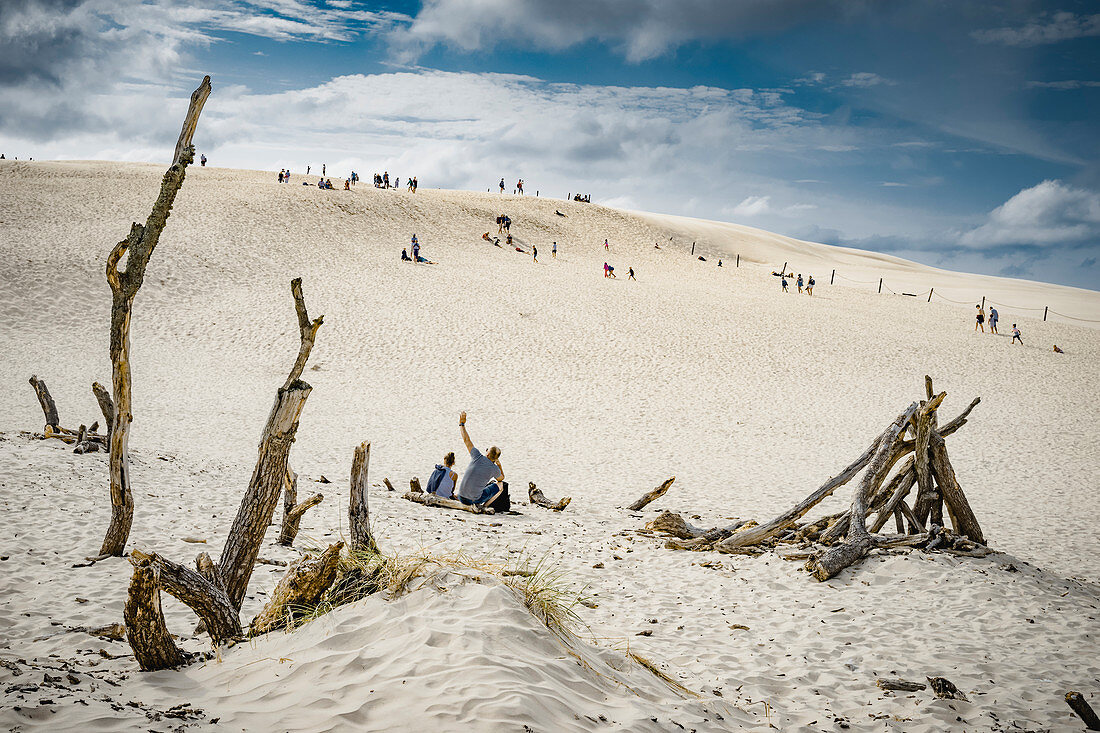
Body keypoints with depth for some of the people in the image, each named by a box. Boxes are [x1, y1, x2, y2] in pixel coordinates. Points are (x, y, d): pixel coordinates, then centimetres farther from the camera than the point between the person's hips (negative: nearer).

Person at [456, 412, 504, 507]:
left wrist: (461, 424, 10)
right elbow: (501, 478, 16)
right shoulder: (495, 469, -10)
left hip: (461, 498, 4)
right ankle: (483, 505, 1)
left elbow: (466, 440, 0)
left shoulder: (478, 457, -9)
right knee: (500, 485, 9)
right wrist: (499, 465, 18)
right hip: (474, 500, -4)